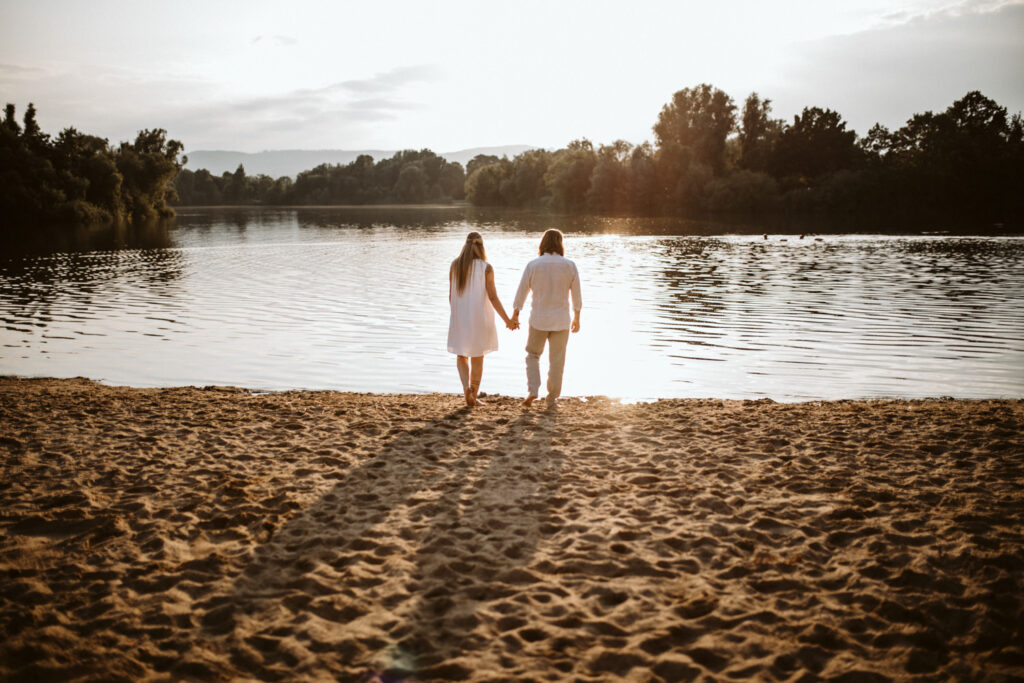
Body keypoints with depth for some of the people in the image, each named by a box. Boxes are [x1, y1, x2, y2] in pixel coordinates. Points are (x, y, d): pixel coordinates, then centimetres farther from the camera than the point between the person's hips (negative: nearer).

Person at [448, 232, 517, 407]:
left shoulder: (455, 265, -2)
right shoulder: (486, 268, -11)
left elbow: (451, 295, 3)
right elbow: (493, 297, -14)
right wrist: (507, 320, -8)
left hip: (460, 317, 2)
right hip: (479, 318, -2)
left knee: (461, 356, 15)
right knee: (477, 357, 13)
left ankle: (467, 387, -9)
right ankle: (474, 396, 17)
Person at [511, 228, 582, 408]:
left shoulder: (533, 265, -6)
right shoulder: (569, 266, -4)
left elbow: (522, 291, -1)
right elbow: (576, 294, 2)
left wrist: (515, 315, 11)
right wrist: (577, 318, 14)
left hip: (539, 319, 0)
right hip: (561, 320, 0)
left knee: (533, 355, 17)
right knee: (557, 360, 9)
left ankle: (532, 391, 2)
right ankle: (552, 399, 14)